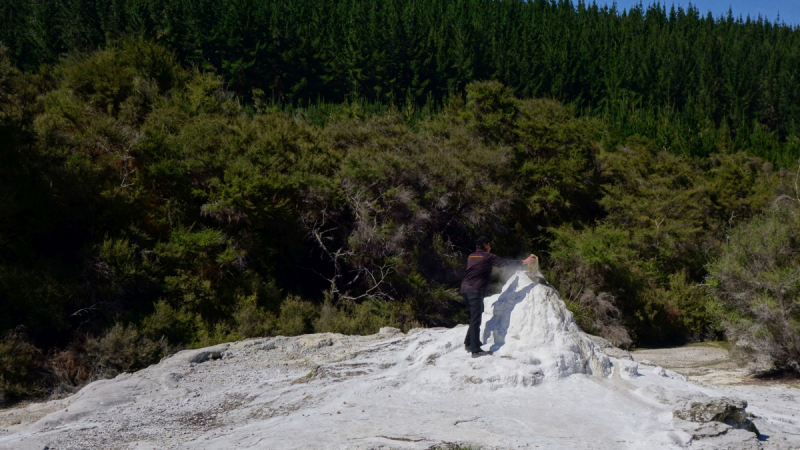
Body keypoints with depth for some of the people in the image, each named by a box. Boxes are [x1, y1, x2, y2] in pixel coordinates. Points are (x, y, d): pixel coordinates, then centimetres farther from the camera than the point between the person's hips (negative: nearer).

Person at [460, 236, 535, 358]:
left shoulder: (471, 257, 17)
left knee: (474, 318, 20)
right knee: (476, 320, -8)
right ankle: (476, 350, -8)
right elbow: (505, 262, 0)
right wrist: (524, 261, 7)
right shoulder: (487, 257, -3)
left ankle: (468, 343, 23)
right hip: (476, 291, -8)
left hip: (465, 289, 8)